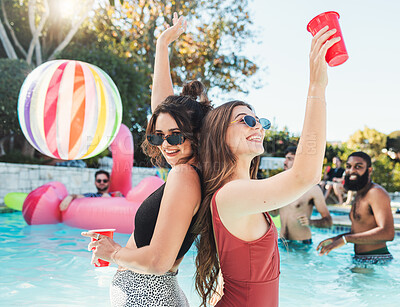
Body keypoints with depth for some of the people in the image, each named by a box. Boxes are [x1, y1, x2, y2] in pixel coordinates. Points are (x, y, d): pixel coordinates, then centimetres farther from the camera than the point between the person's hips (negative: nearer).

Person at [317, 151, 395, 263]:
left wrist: (345, 239, -26)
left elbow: (387, 233, -27)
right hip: (360, 259, 9)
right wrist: (337, 238, 9)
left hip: (376, 259, -9)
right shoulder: (359, 194, 16)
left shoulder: (376, 193, -15)